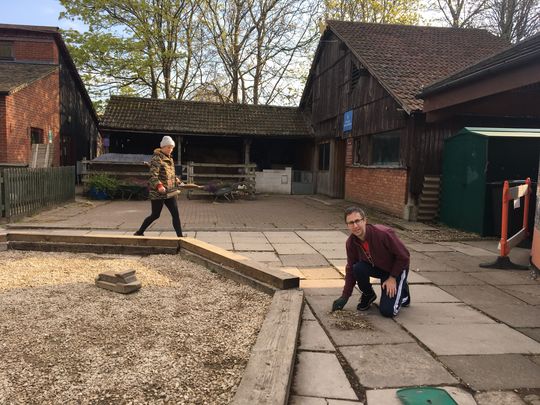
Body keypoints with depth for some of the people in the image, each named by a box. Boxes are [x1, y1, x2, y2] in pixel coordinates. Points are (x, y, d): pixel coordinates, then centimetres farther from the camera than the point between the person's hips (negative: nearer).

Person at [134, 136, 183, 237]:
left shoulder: (170, 159, 14)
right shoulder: (156, 158, -12)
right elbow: (153, 175, -22)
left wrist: (178, 182, 11)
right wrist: (159, 185, -35)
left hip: (169, 192, 7)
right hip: (157, 192, -7)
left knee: (175, 214, -1)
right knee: (155, 215, 3)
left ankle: (180, 236, 0)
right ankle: (139, 232, 23)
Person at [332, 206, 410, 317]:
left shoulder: (383, 233, -34)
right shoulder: (351, 243, -16)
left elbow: (403, 256, -22)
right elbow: (350, 269, -6)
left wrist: (392, 277, -17)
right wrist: (344, 297, -9)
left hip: (396, 269, -5)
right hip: (376, 267, 5)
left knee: (387, 311, -16)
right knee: (358, 268, -29)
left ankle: (402, 290, 16)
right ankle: (368, 295, 2)